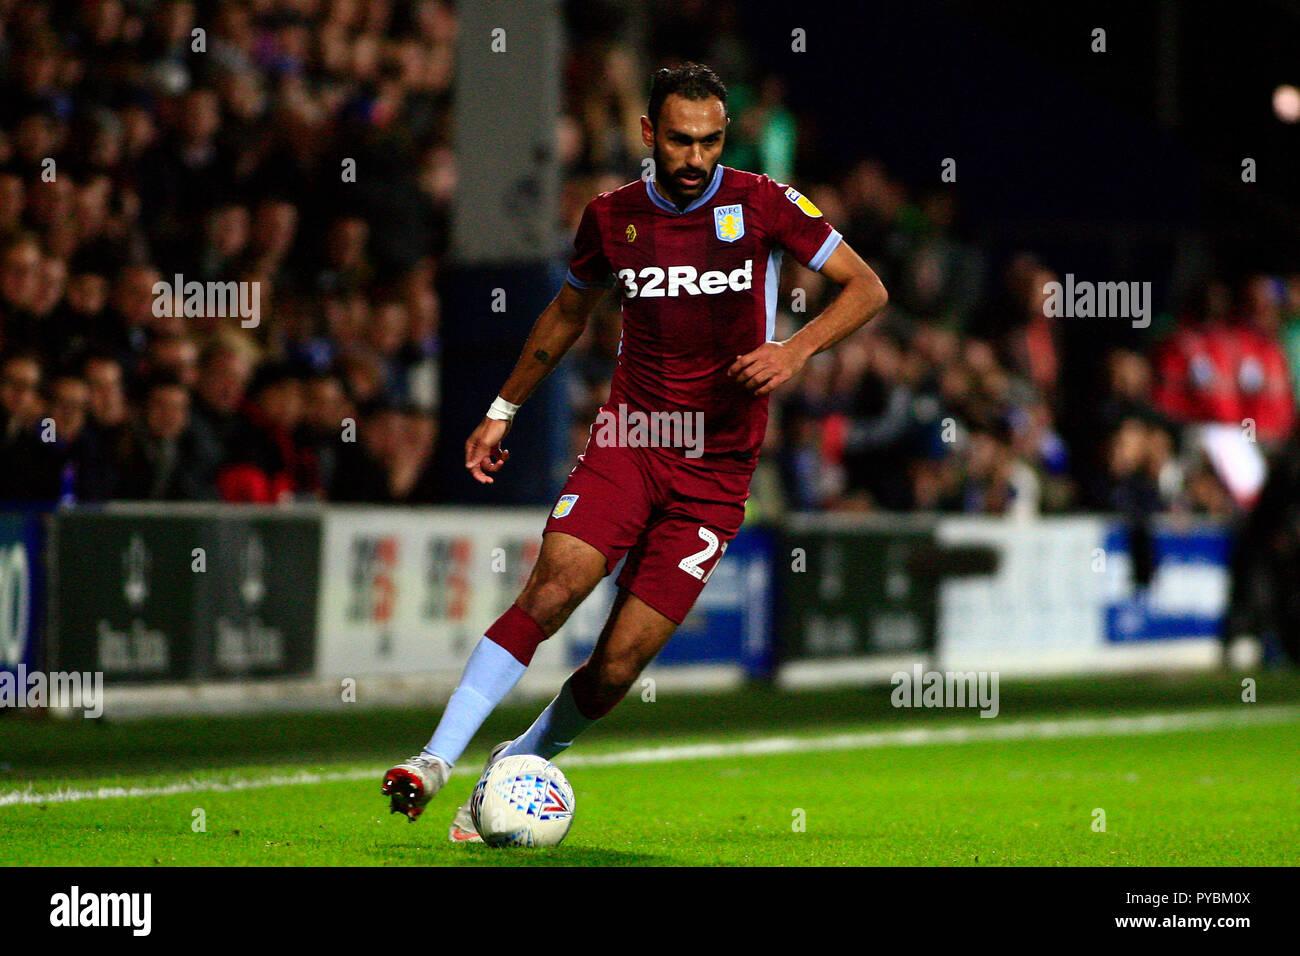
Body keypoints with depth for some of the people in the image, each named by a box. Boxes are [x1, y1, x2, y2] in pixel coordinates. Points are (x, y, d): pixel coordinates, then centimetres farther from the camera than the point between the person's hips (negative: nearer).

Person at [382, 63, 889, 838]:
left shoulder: (763, 204, -4)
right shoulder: (612, 218, 4)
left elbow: (867, 288, -1)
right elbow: (568, 313, 22)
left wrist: (795, 351, -17)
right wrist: (502, 411, 23)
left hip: (716, 469, -1)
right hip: (628, 441, 1)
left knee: (617, 669, -7)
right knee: (551, 591, -23)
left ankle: (515, 766, 15)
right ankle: (437, 760, -21)